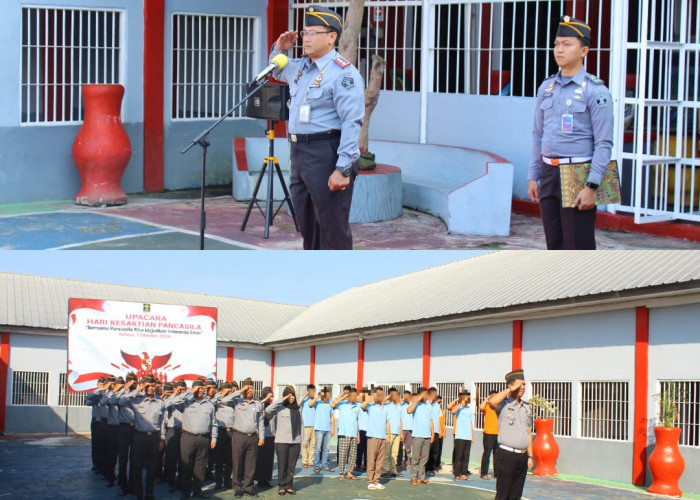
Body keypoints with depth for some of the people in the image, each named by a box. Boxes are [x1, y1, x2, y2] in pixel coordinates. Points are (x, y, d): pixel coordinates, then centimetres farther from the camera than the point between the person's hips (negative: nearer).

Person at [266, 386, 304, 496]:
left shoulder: (298, 409, 14)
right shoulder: (280, 407, 0)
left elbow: (301, 424, 16)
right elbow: (267, 410, -17)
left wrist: (302, 440, 11)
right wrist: (281, 400, -14)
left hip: (295, 441, 4)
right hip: (282, 441, -4)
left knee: (291, 465, 4)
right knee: (282, 465, -1)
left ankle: (289, 486, 12)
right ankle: (281, 486, 9)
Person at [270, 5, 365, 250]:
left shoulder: (343, 73, -14)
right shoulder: (300, 66, 15)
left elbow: (352, 123, -20)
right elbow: (277, 70, 39)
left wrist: (343, 169, -26)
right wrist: (280, 49, 16)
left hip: (326, 156, -9)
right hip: (299, 154, 9)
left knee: (332, 227, -6)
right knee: (307, 225, 16)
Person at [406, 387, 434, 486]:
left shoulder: (429, 405, 15)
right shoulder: (415, 404, -2)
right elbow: (409, 411, -24)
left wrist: (432, 433, 12)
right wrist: (417, 400, -21)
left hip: (427, 436, 5)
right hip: (417, 435, -5)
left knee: (424, 458, 7)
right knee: (415, 458, -4)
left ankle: (421, 477, 12)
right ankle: (414, 477, 0)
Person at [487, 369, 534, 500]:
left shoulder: (527, 408, 15)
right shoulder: (503, 404, -5)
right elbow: (492, 402, -30)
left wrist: (530, 456, 14)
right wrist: (510, 389, -19)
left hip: (522, 456, 6)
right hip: (506, 455, -6)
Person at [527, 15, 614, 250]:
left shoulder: (595, 91, -8)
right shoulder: (547, 88, 11)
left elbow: (604, 144, -12)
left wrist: (591, 187, -17)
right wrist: (533, 177, 13)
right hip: (549, 175, 6)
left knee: (578, 246, -6)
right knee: (555, 245, 10)